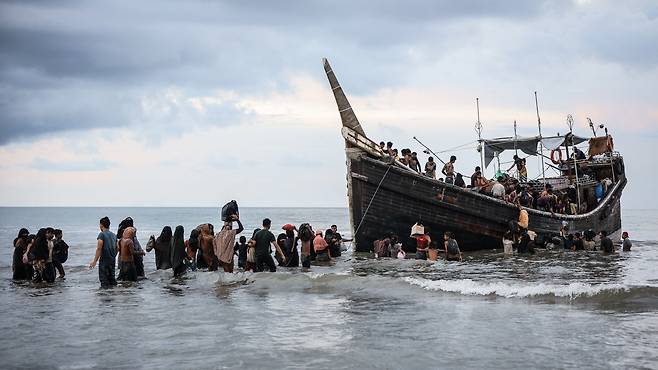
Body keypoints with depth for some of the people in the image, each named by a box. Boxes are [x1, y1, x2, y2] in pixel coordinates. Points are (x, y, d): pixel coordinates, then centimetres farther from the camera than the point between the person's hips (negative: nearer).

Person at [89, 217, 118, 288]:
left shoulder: (102, 234, -10)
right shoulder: (113, 235, 11)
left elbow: (99, 249, -16)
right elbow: (116, 249, 15)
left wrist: (94, 261, -14)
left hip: (104, 260, -7)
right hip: (113, 260, 7)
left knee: (104, 280, -3)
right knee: (112, 279, 14)